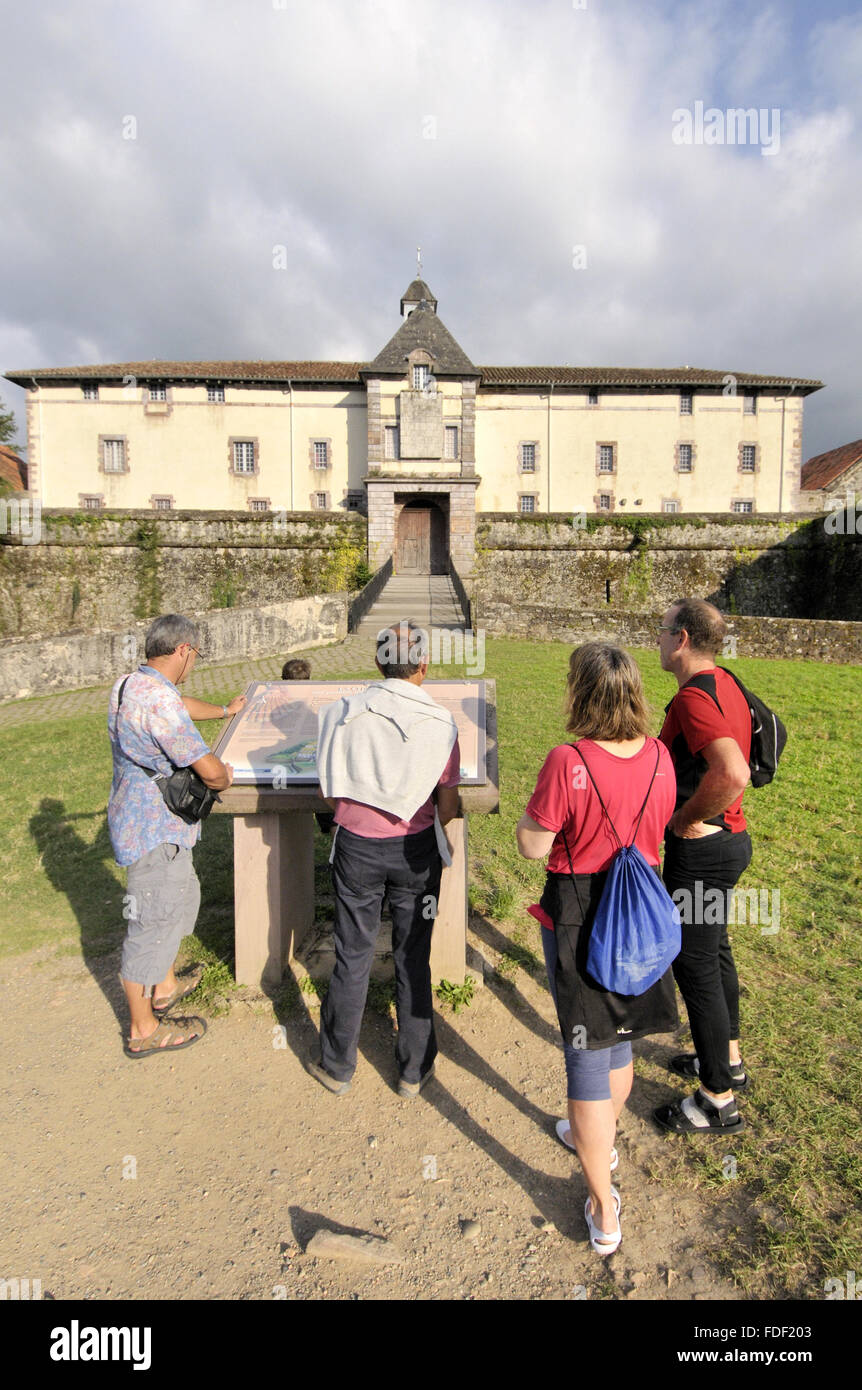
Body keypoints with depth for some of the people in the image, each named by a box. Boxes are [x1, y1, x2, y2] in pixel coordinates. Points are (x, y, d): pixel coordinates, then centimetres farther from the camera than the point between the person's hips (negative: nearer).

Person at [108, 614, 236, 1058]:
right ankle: (143, 1030, 22)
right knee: (153, 923, 4)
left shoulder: (129, 684, 5)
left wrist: (224, 710, 41)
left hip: (141, 819, 10)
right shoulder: (158, 701, -28)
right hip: (156, 833, -10)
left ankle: (164, 987, 44)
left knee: (182, 897, 26)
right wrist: (224, 777, -2)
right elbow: (209, 770, -26)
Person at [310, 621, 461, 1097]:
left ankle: (336, 1067, 33)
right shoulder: (440, 723, -13)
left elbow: (329, 793, -3)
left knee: (352, 956, 16)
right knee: (413, 959, 15)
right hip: (416, 851, 0)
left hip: (357, 848, 1)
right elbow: (447, 809, -7)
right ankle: (414, 1070, 31)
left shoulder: (341, 714, -10)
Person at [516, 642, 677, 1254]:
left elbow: (533, 845, -16)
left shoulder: (568, 761, -25)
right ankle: (602, 1138, 51)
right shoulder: (659, 757, -7)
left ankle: (603, 1211, 23)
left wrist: (541, 795, -3)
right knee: (618, 1037, 26)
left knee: (587, 1051, 9)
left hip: (579, 921, -5)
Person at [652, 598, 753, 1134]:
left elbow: (733, 773, -39)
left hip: (700, 849, -10)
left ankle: (719, 1101, 20)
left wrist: (685, 819, -24)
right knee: (716, 953, 24)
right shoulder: (725, 683, 6)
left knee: (696, 968, 4)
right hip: (731, 836, 10)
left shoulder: (695, 697, -25)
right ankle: (728, 1060, 43)